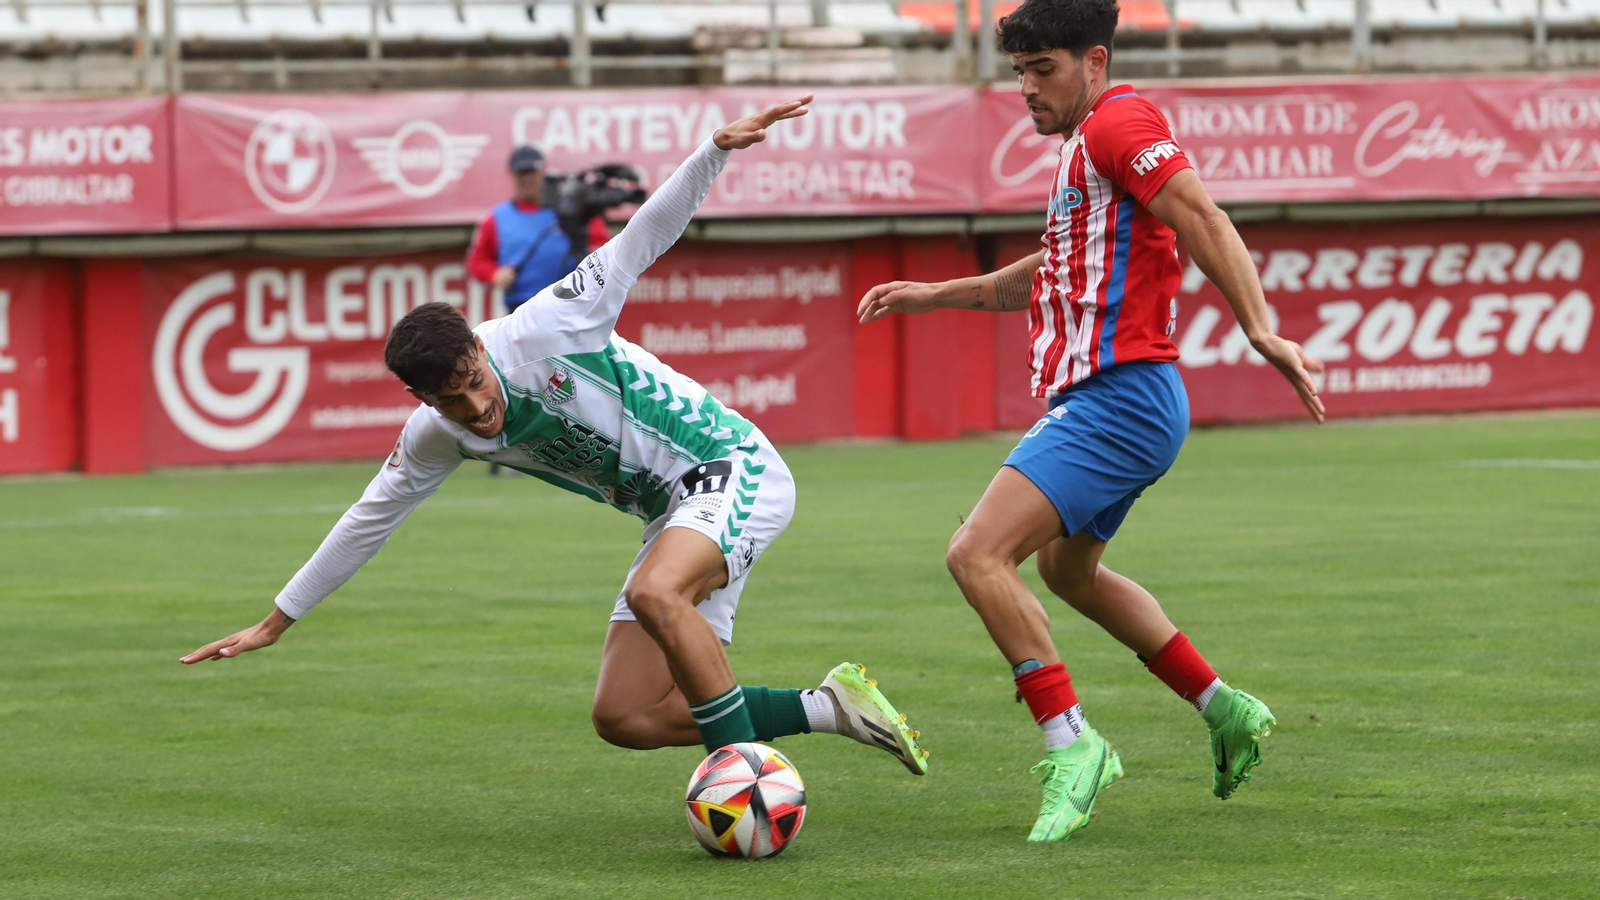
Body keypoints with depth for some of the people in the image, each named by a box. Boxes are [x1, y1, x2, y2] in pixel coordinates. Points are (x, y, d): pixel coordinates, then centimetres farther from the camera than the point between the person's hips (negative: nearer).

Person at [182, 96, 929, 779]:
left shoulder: (545, 331, -20)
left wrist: (717, 149, -30)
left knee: (655, 593, -37)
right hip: (674, 515, 8)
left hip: (734, 467, -8)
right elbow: (369, 520, 10)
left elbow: (642, 238, -17)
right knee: (622, 717, -2)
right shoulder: (434, 437, -3)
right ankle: (829, 707, 3)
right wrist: (277, 621, 14)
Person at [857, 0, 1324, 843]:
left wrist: (1261, 330, -33)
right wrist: (936, 294, 29)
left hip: (1118, 399, -11)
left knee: (978, 555, -20)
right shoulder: (1085, 145, 21)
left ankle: (1070, 744, -17)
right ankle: (1225, 709, 35)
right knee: (1066, 568, 29)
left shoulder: (1118, 122, -11)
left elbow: (1202, 219, -23)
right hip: (1101, 400, 11)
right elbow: (1051, 275, 33)